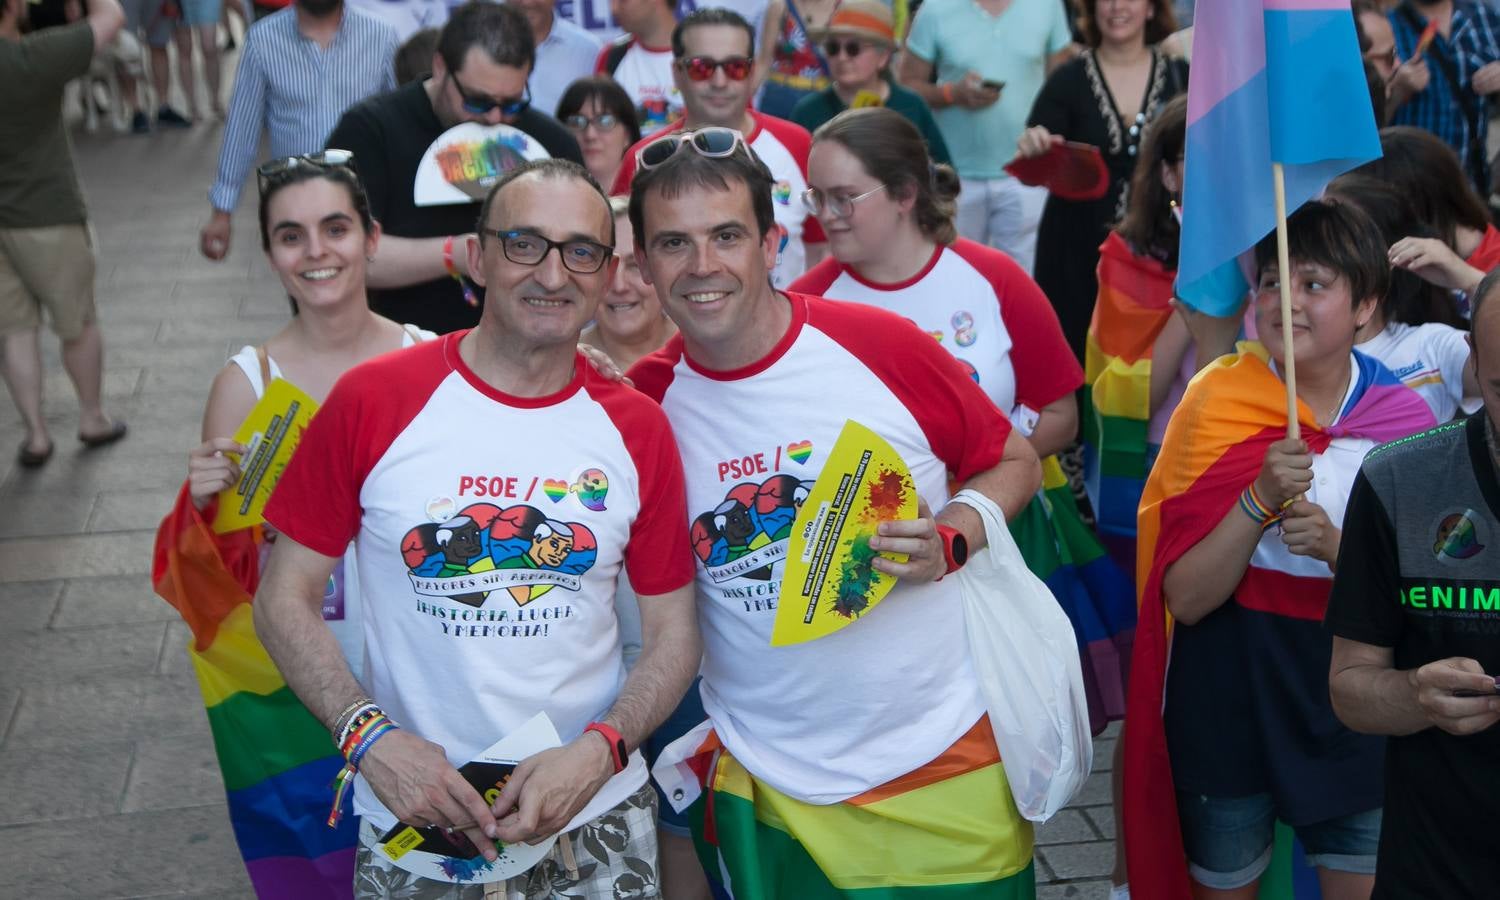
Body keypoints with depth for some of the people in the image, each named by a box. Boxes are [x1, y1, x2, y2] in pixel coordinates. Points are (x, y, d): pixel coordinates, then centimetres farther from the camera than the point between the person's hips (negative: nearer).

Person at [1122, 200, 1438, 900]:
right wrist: (1260, 499, -25)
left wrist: (1335, 548, -22)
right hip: (1225, 695, -1)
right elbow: (1186, 598, -12)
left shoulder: (1403, 417, -4)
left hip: (1349, 696, 1)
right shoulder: (1218, 402, -8)